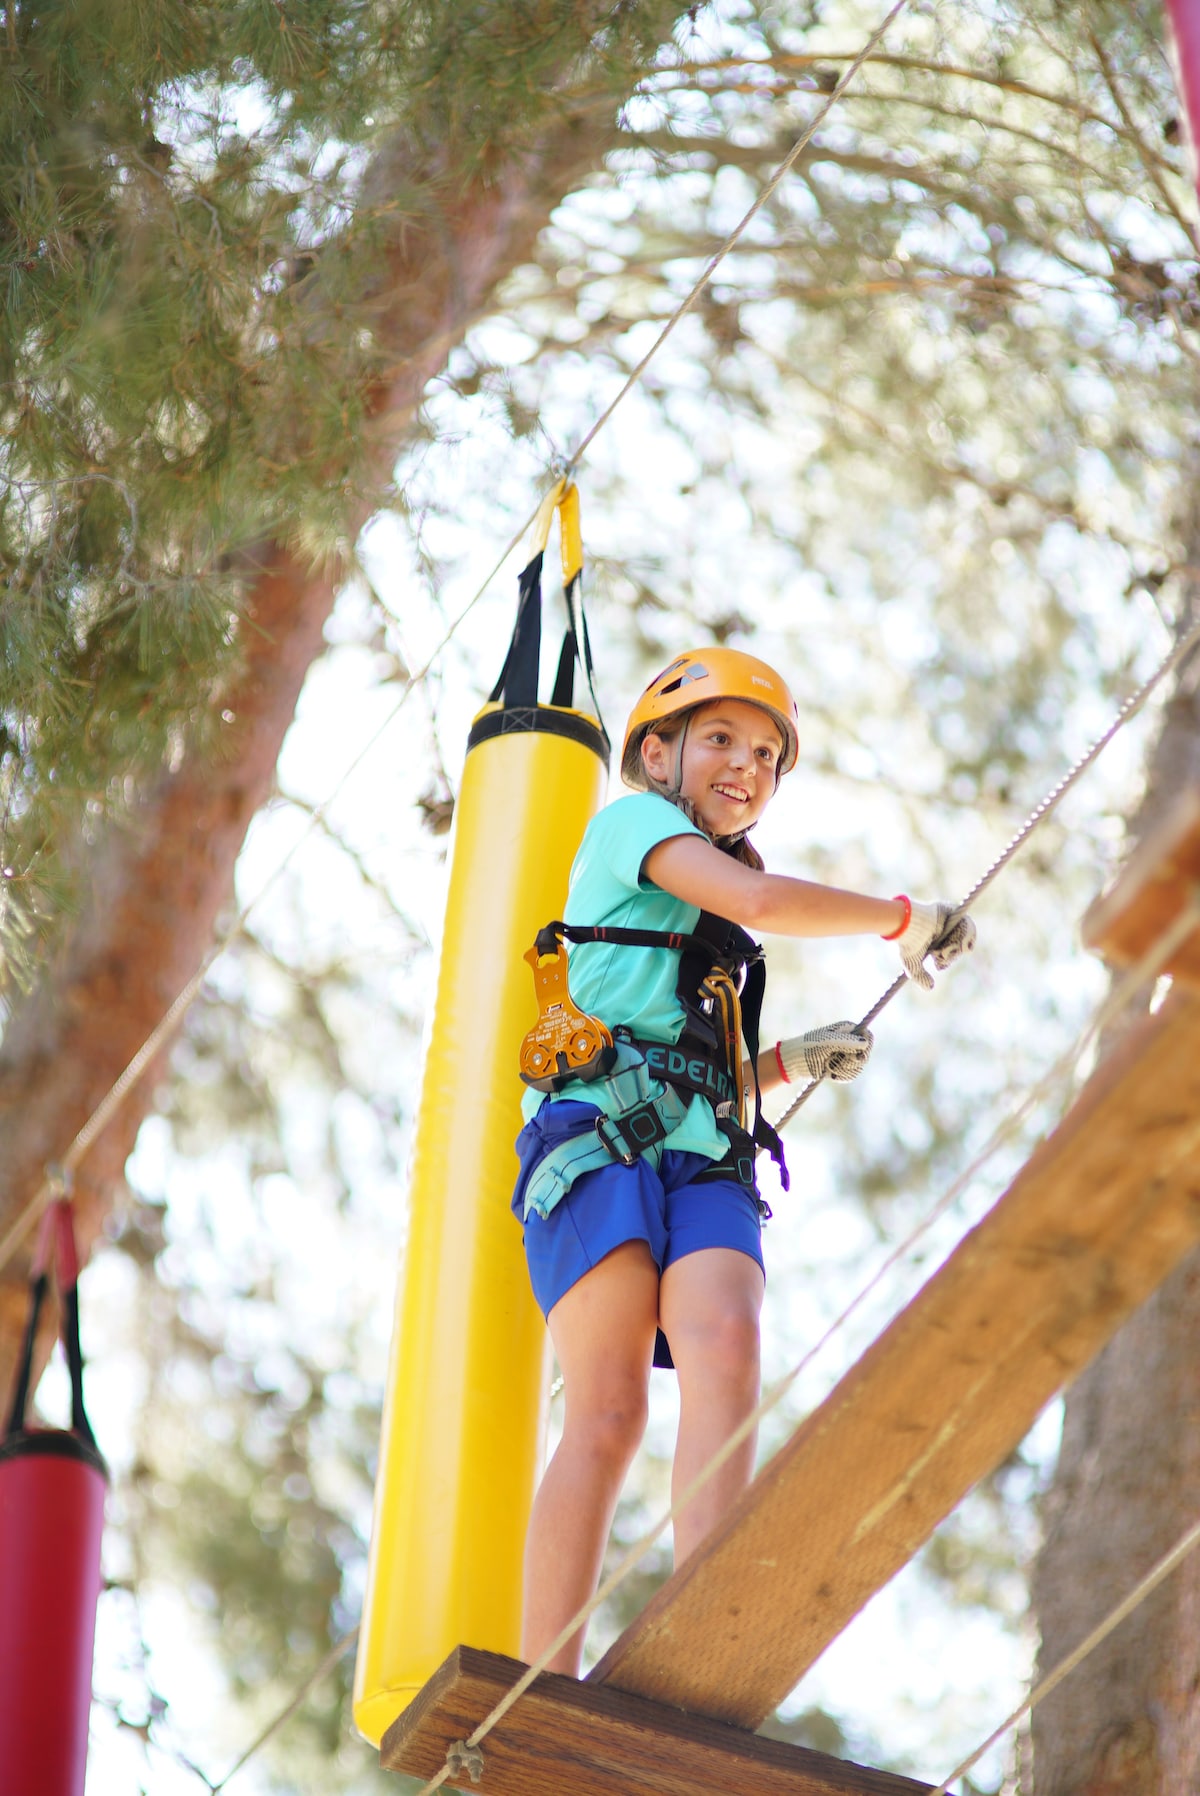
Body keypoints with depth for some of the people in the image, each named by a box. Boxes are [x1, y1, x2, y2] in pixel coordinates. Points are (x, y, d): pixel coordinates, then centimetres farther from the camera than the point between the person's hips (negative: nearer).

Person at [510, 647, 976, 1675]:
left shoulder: (710, 937, 35)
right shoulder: (631, 822, 11)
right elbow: (758, 900, -8)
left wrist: (791, 1062, 23)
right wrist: (905, 922, 2)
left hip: (702, 1162, 6)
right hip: (601, 1142, -6)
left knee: (727, 1350, -24)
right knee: (610, 1414, -18)